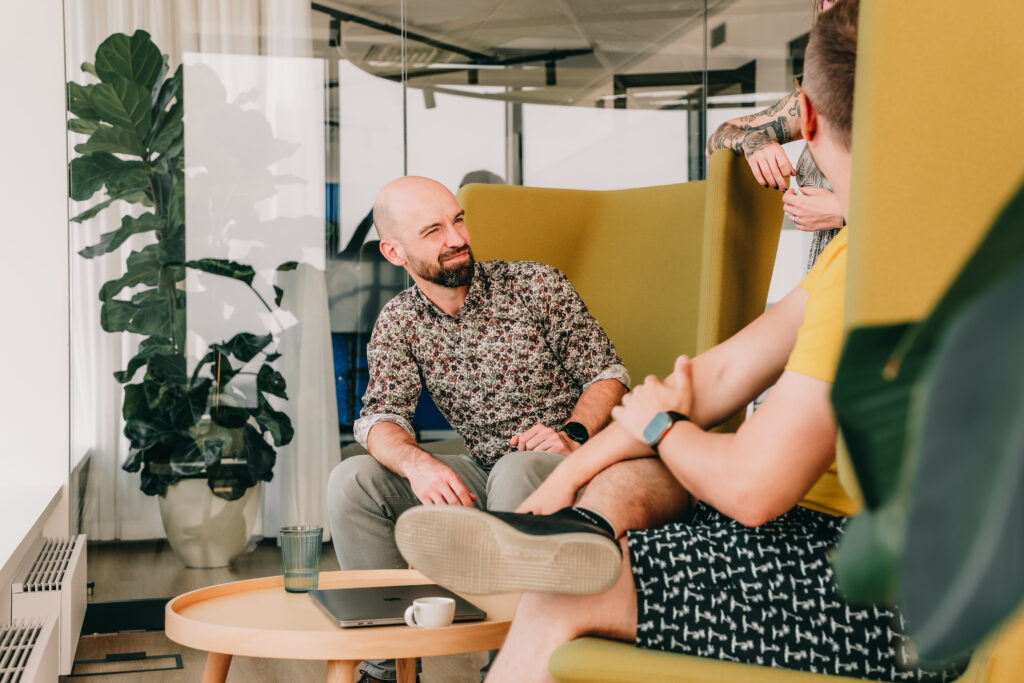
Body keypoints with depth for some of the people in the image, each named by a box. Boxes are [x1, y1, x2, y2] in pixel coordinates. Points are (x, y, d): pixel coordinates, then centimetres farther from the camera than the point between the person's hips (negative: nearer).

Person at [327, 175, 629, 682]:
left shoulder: (537, 285, -5)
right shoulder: (398, 323, 3)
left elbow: (607, 374, -3)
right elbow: (381, 416, -8)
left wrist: (573, 434, -23)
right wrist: (417, 462, -32)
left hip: (562, 465, -3)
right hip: (479, 474, 4)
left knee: (516, 472, -38)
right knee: (352, 480, -15)